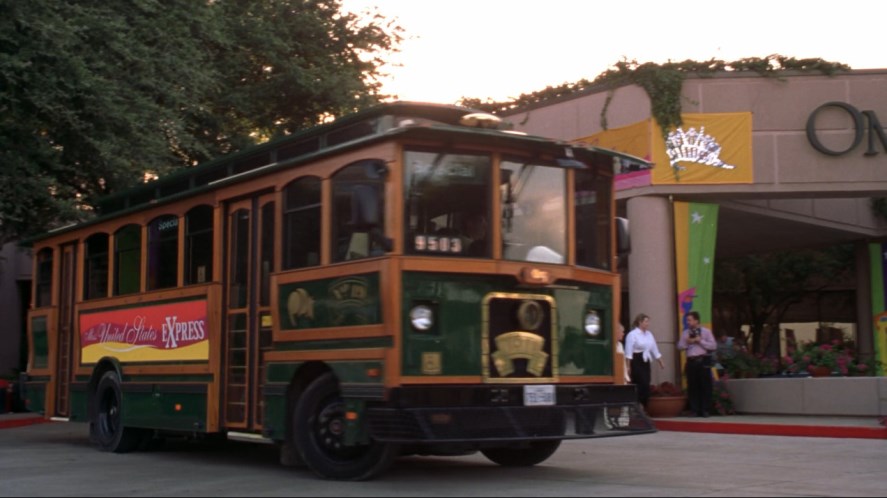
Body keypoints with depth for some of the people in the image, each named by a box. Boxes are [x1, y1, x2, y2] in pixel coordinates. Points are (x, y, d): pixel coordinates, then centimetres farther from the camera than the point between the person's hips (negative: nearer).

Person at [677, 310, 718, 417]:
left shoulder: (706, 331, 2)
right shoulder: (685, 333, 12)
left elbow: (713, 346, -5)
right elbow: (680, 346, 8)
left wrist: (700, 341, -12)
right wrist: (687, 342, -10)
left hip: (703, 361, -3)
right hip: (691, 362, 3)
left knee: (705, 386, -2)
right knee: (692, 387, 2)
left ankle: (705, 410, 4)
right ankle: (695, 410, 8)